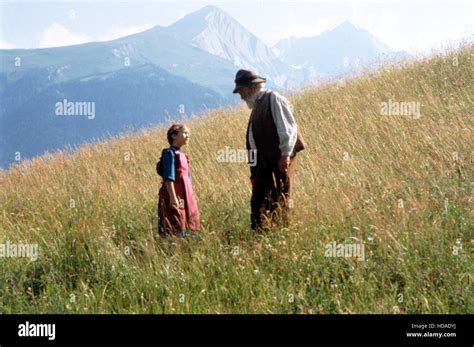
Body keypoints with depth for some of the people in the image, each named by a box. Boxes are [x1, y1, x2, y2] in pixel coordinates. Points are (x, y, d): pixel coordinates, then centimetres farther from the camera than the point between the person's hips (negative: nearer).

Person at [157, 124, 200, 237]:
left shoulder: (182, 155, 16)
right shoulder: (170, 153, -10)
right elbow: (168, 178, -16)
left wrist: (191, 198, 20)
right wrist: (172, 197, -22)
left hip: (185, 197, 9)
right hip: (174, 198, -9)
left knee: (184, 229, 11)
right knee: (174, 231, -9)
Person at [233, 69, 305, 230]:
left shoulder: (273, 99, -6)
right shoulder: (257, 105, 20)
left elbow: (288, 127, -15)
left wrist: (285, 154, -20)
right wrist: (254, 167, 17)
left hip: (279, 160, -9)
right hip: (263, 161, 9)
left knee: (280, 200, -5)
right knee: (258, 202, 6)